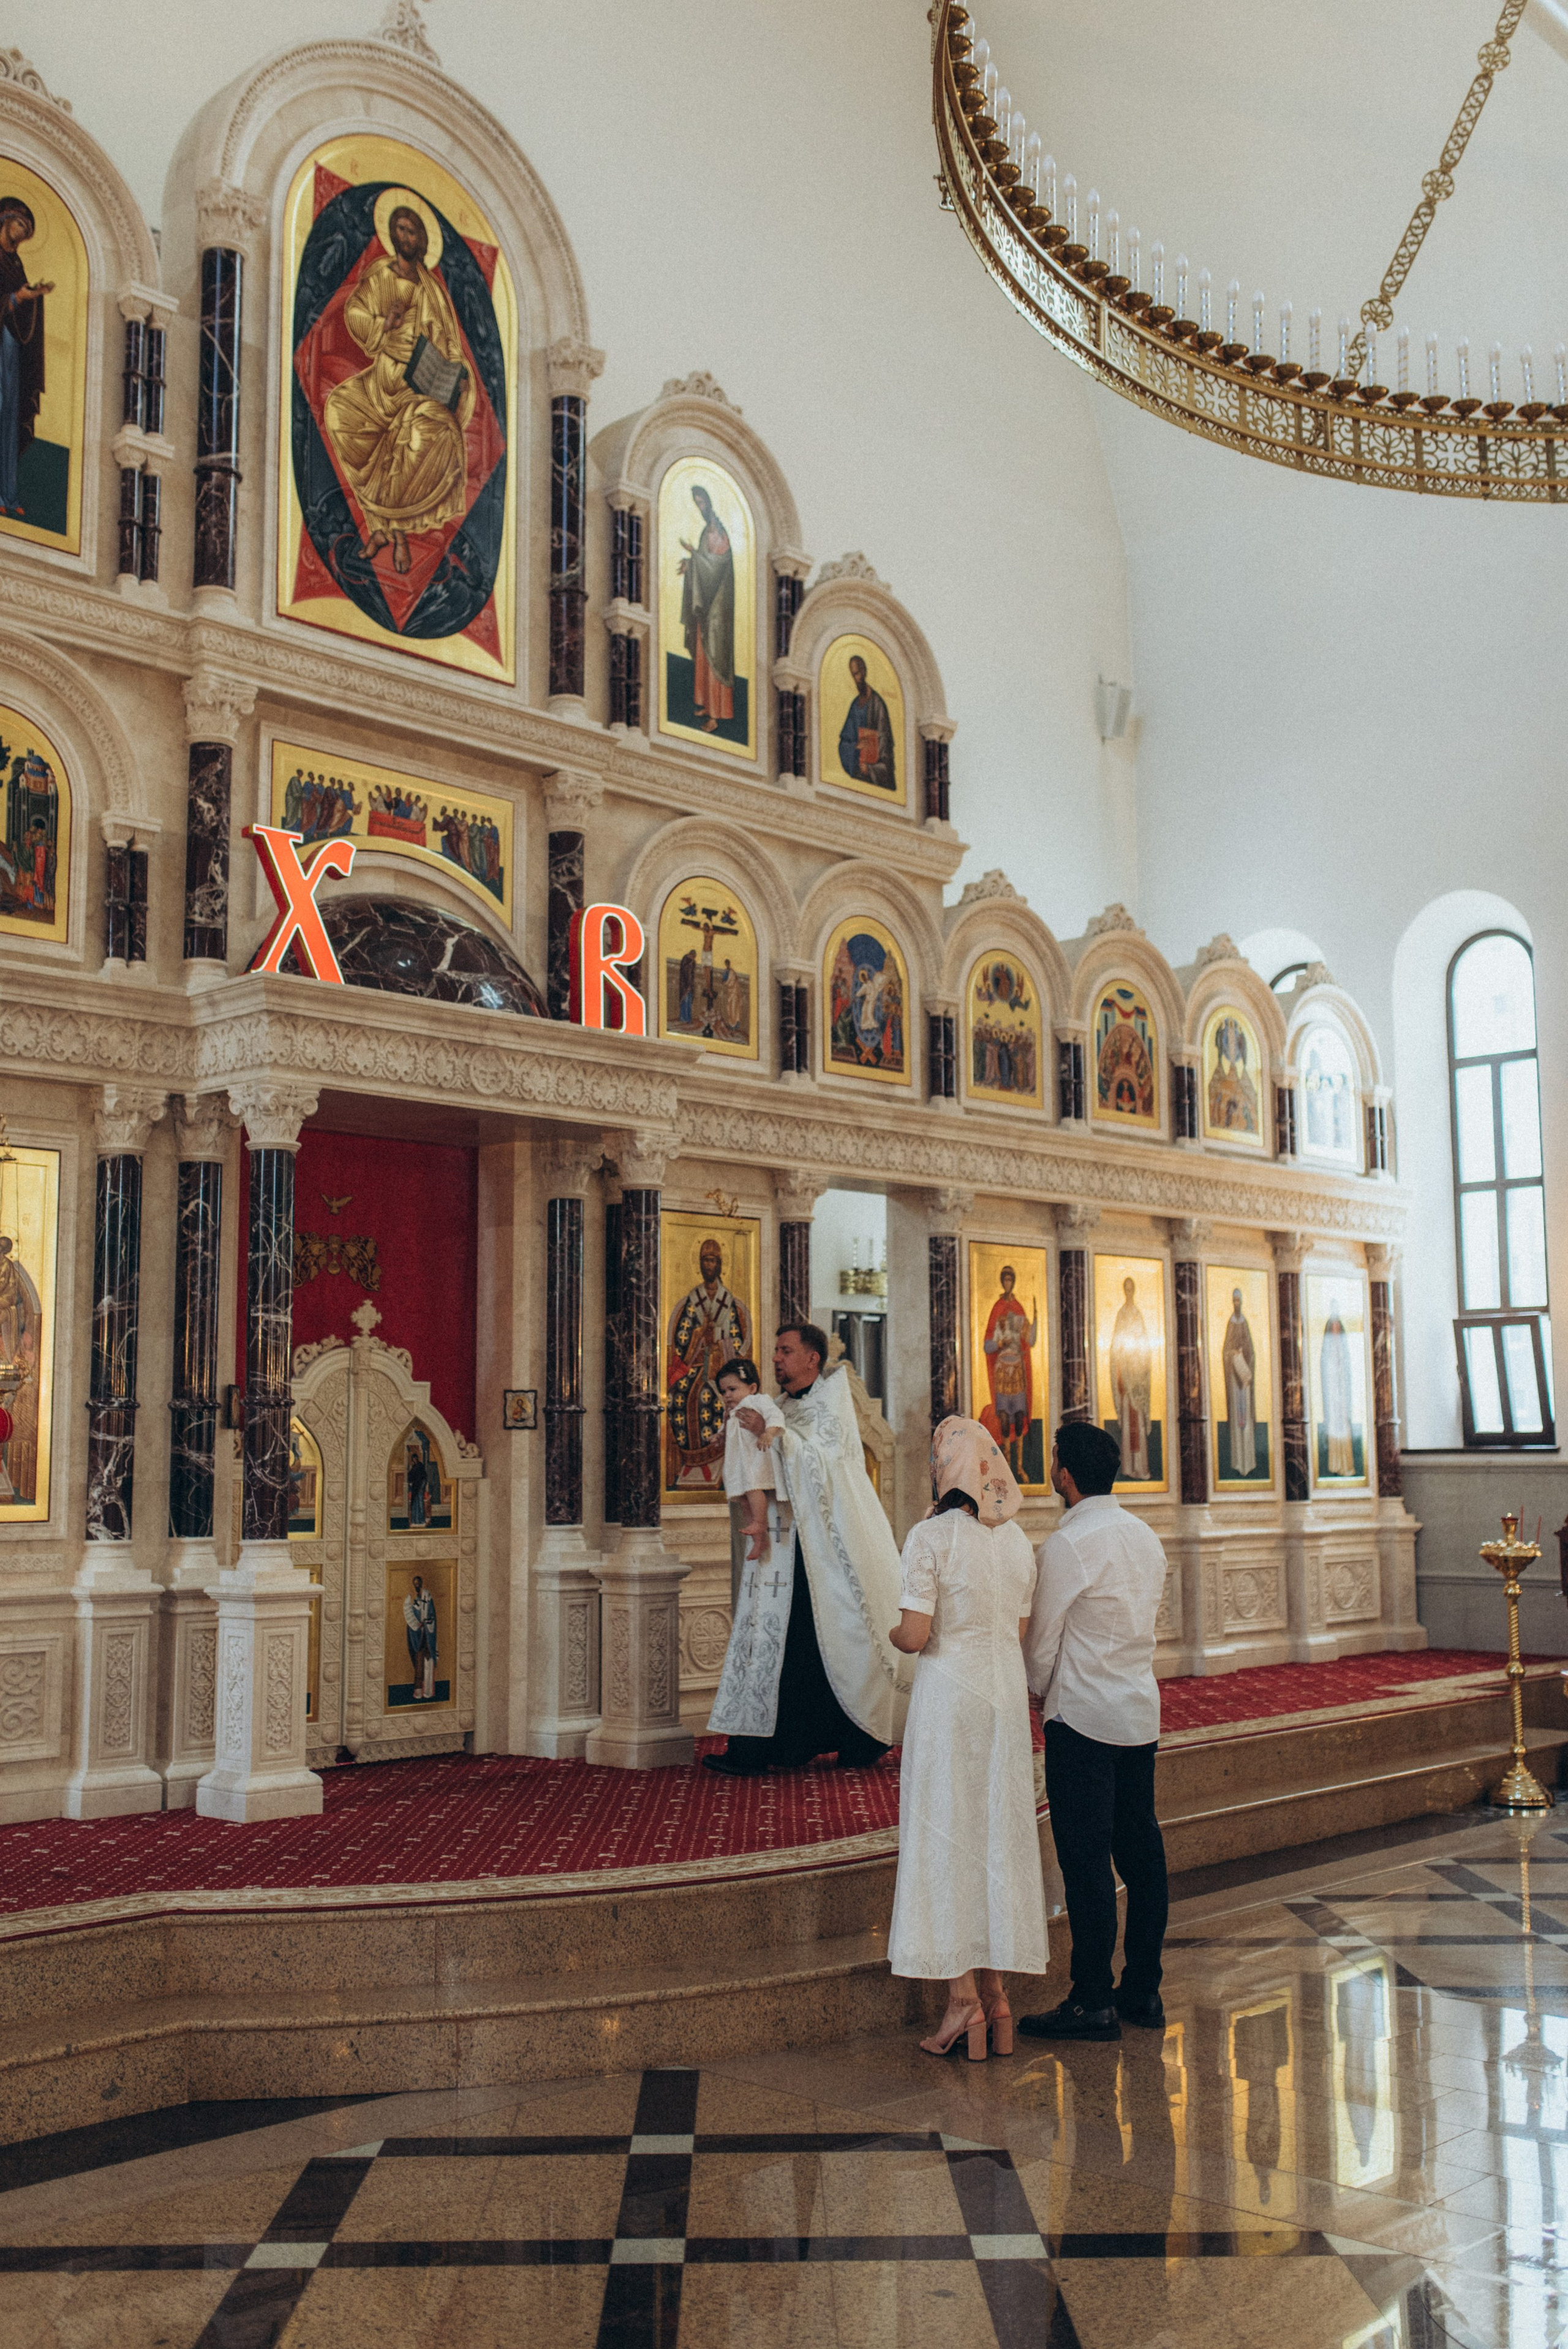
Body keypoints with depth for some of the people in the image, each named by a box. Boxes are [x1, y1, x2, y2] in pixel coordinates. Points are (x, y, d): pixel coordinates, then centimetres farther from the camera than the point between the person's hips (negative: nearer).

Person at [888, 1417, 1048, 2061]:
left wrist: (890, 1632, 5)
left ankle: (963, 2000, 2)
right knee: (999, 1835, 11)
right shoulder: (1017, 1538, 6)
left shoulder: (931, 1535, -13)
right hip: (1007, 1692, 6)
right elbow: (1020, 1631, 11)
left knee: (946, 1838, 2)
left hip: (948, 1693, -6)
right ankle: (996, 1994, 17)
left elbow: (915, 1636, -16)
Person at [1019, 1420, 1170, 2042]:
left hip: (1083, 1716, -8)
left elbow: (1041, 1641, -10)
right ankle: (1143, 1990, 19)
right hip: (1142, 1711, 8)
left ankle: (1093, 2002, 1)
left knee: (1085, 1859, -3)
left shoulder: (1068, 1544, -15)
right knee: (1141, 1851, 12)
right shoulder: (1145, 1537, 9)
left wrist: (1043, 1691, 11)